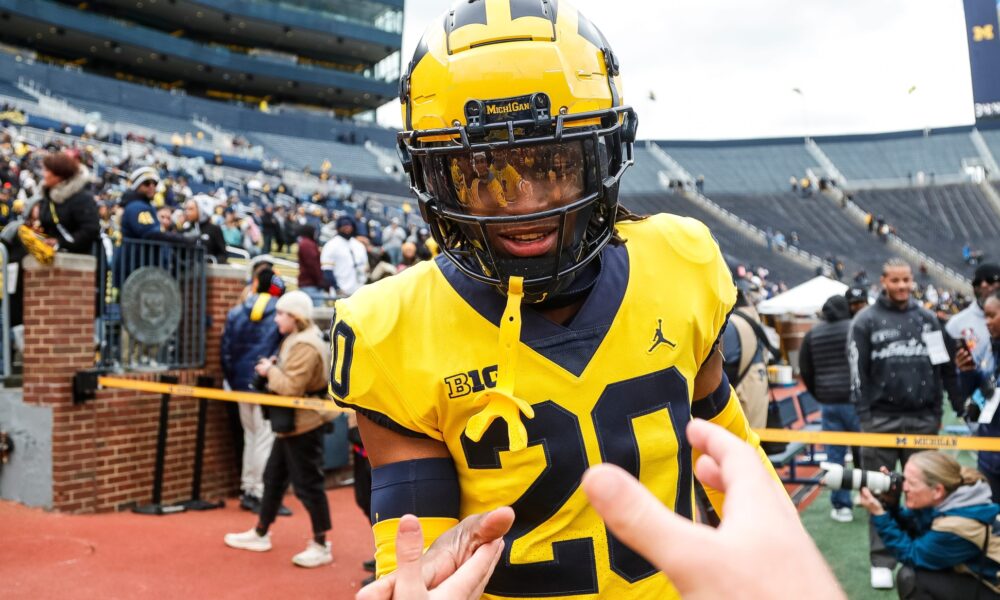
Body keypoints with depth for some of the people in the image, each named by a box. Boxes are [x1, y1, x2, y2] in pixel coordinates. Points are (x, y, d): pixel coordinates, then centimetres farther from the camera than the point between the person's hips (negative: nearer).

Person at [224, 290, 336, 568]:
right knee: (274, 477, 18)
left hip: (304, 424, -11)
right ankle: (260, 534, 32)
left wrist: (270, 371, -11)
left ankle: (321, 546, 9)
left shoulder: (305, 346, -22)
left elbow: (291, 387, -25)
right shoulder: (296, 340, 11)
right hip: (291, 423, 11)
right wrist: (274, 369, 2)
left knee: (307, 483, -2)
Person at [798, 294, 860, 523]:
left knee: (835, 454, 6)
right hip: (856, 400, -2)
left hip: (828, 401, 2)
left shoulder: (812, 335, 6)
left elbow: (805, 371, 7)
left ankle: (841, 506, 8)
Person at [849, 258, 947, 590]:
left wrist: (936, 412, 8)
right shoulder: (866, 321, -1)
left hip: (922, 418, 3)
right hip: (881, 419, -3)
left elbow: (938, 365, 12)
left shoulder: (927, 318, 9)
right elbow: (858, 370, -2)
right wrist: (864, 414, -6)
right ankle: (882, 561, 9)